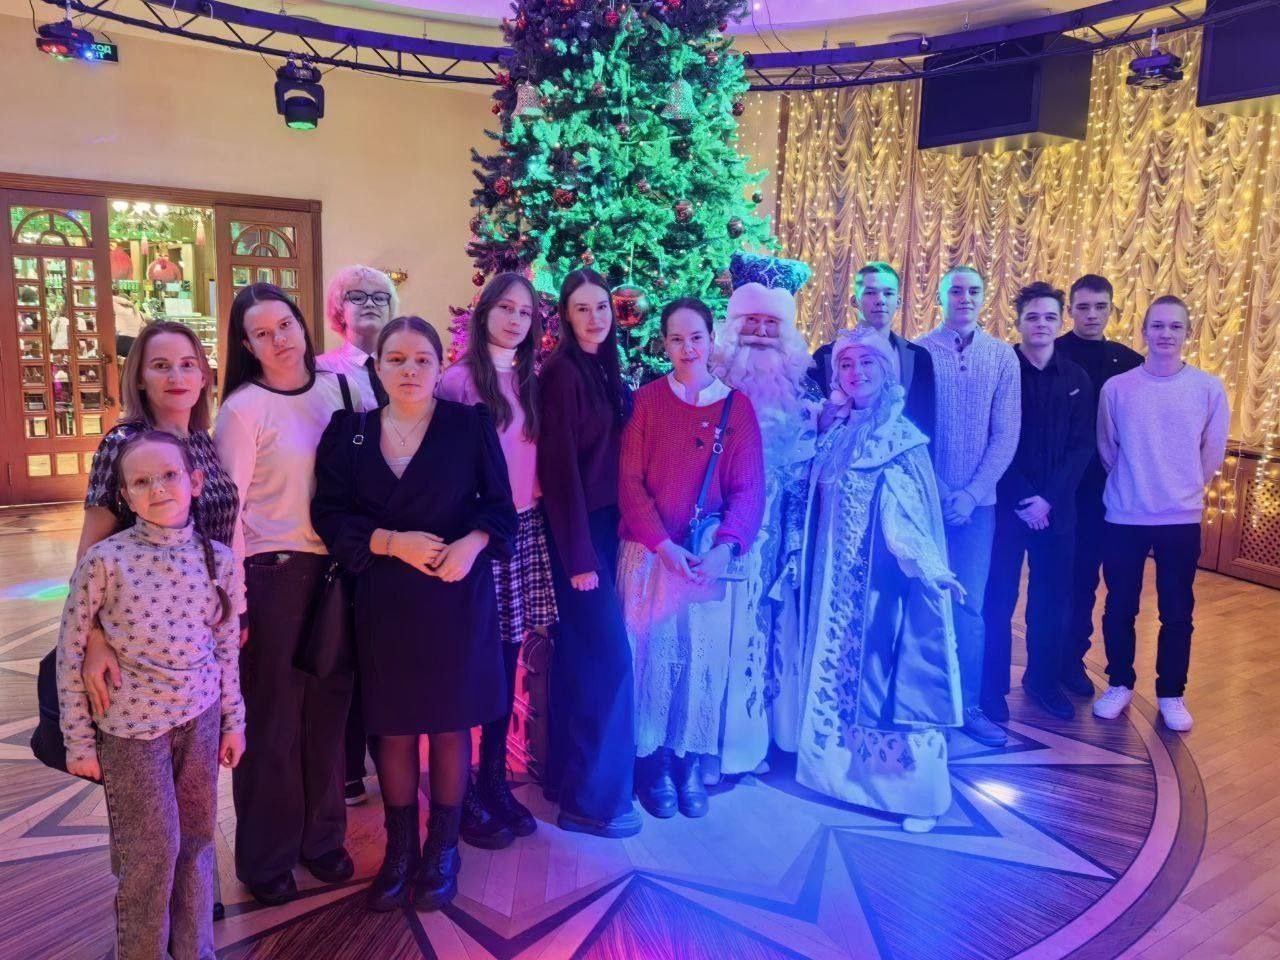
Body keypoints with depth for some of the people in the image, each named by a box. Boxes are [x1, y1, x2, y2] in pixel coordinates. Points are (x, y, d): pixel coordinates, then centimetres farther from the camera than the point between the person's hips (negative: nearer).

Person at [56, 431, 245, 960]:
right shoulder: (104, 560, -13)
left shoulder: (219, 559, -3)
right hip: (133, 724, -3)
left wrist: (234, 719, 9)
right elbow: (70, 653, -6)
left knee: (197, 839, 14)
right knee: (153, 850, 6)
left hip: (201, 718, 3)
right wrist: (79, 742, -4)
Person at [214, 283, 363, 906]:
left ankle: (322, 837, 32)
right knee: (273, 719, 8)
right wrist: (233, 604, -11)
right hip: (273, 573, -4)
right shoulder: (243, 409, -8)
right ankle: (267, 858, 27)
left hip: (336, 567, 4)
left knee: (328, 708, 12)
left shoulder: (337, 389, 5)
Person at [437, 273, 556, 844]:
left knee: (507, 660, 11)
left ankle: (494, 781, 25)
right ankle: (459, 793, 17)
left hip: (524, 532, 5)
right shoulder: (459, 379, -6)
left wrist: (533, 512, 6)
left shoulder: (530, 383, 11)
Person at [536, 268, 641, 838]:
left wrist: (604, 537, 10)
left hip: (603, 523, 8)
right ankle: (594, 797, 5)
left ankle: (564, 773, 28)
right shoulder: (561, 371, -14)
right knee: (610, 655, -7)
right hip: (576, 529, -8)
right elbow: (560, 467, -17)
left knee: (578, 651, 15)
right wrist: (579, 554, -18)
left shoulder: (606, 369, 11)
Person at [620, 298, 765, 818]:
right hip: (650, 554, -1)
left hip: (712, 559, 1)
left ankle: (690, 761, 24)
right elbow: (630, 480, -4)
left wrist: (724, 548, -18)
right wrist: (665, 546, -16)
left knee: (703, 660, 7)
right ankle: (654, 764, 22)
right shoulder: (647, 399, 1)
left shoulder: (737, 405, 4)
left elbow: (748, 488, -2)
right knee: (653, 658, 6)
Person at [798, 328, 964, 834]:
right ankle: (842, 768, 28)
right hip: (837, 571, 6)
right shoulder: (833, 431, 8)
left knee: (890, 669, 0)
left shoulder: (902, 436, -8)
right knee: (837, 663, 12)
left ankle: (913, 790, 14)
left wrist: (931, 566, -28)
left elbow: (911, 513, -15)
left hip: (884, 572, -5)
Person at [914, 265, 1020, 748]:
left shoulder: (1002, 356, 4)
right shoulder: (918, 352, -1)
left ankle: (967, 705, 14)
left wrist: (971, 492, -9)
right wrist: (938, 491, -10)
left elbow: (1006, 434, 1)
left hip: (977, 500, 1)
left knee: (970, 604, 3)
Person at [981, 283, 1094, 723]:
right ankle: (991, 688, 14)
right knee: (998, 600, 2)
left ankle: (1043, 681, 27)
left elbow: (1082, 447, 2)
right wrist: (1022, 499, -14)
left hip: (1057, 508, 3)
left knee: (1050, 600, 10)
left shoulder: (1077, 380, 7)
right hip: (1005, 504, -3)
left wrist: (1049, 498, -11)